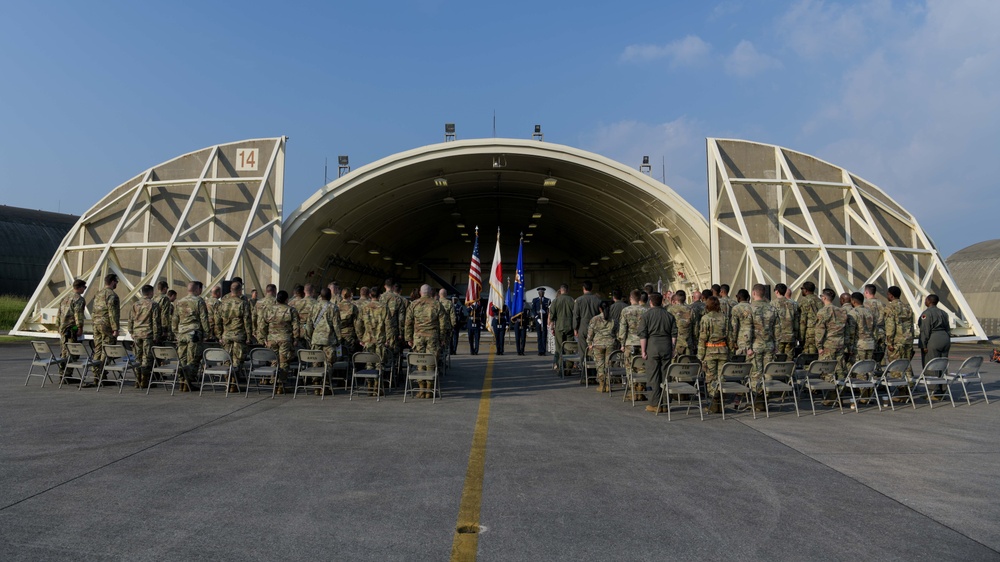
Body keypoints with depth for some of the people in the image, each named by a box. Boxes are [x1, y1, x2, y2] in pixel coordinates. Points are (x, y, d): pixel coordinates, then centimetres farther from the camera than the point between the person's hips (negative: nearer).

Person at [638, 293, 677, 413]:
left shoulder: (646, 315, -3)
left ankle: (654, 404, 1)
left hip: (652, 346, -3)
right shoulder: (669, 315, 8)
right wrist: (672, 349, 12)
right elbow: (674, 334, 7)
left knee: (653, 376, 1)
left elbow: (643, 335, -7)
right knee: (665, 376, 8)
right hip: (666, 347, 3)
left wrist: (643, 350, -3)